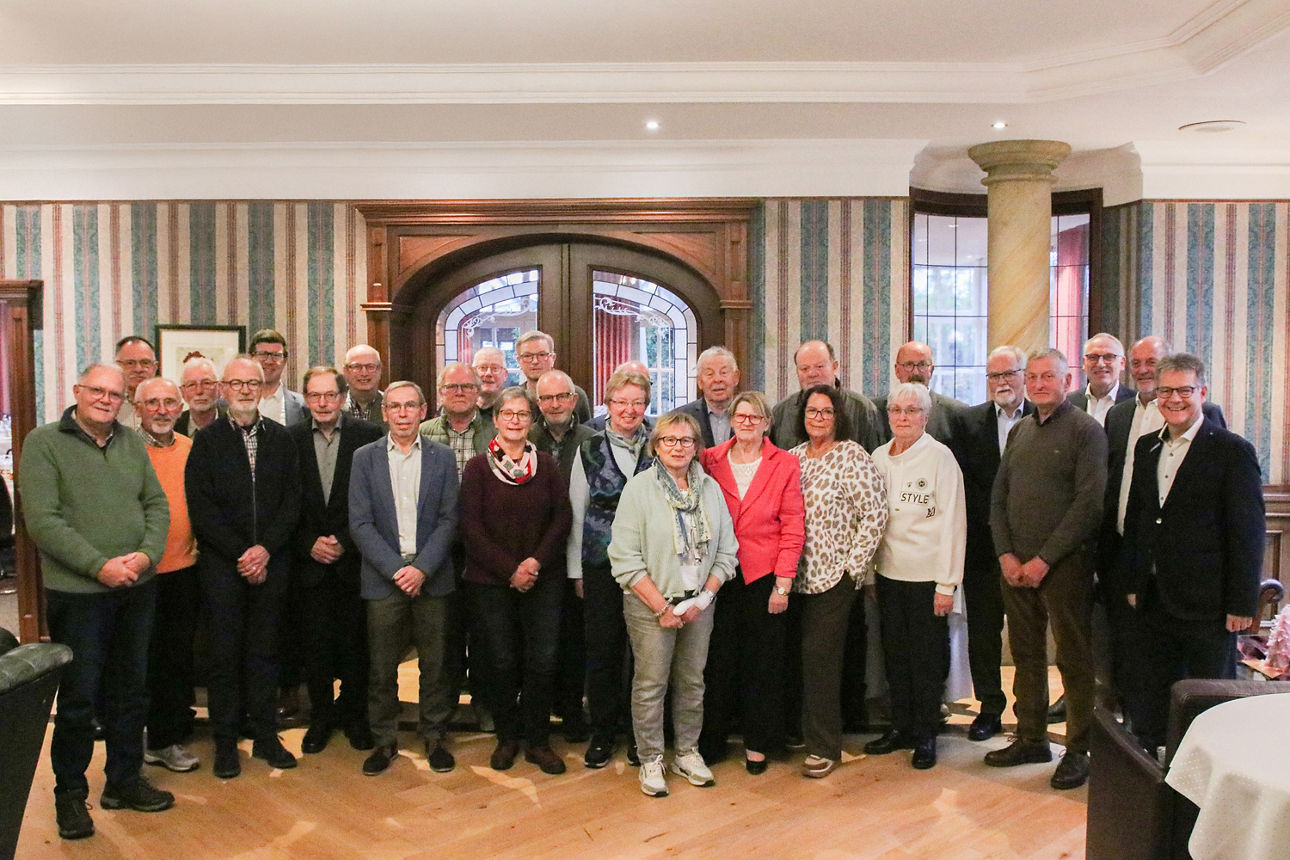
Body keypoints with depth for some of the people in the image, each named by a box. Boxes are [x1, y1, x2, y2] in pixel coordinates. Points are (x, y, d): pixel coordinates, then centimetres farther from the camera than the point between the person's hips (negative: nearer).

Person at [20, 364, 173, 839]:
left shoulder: (132, 443, 8)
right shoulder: (43, 443, -6)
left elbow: (157, 504, 7)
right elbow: (42, 521, -13)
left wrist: (147, 554, -10)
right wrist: (98, 566, -19)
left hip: (137, 587, 5)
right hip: (77, 592, -5)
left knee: (131, 689, 14)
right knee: (78, 697, 5)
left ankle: (124, 780, 30)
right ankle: (70, 794, 23)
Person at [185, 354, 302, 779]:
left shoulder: (281, 438, 7)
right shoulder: (207, 441, 1)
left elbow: (292, 501, 3)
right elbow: (201, 509, -4)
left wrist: (266, 548, -9)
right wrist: (241, 554, -11)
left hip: (271, 562, 2)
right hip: (222, 564, -1)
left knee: (265, 650, 8)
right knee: (225, 653, 3)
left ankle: (266, 736, 18)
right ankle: (225, 742, 15)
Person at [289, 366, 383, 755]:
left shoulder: (368, 435, -4)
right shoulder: (291, 438, 3)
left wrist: (345, 543, -9)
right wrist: (309, 544, -7)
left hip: (354, 560, -1)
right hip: (310, 562, 2)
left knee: (355, 642, 6)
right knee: (315, 644, 7)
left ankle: (354, 715, 24)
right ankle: (321, 717, 24)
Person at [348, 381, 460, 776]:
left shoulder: (442, 457, 5)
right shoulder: (365, 458, 3)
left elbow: (449, 519, 0)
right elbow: (360, 523, -2)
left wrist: (422, 568, -11)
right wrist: (395, 569, -11)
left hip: (431, 577, 0)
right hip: (383, 577, 0)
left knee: (434, 663, 7)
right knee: (381, 666, 6)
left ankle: (434, 736, 22)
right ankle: (384, 740, 22)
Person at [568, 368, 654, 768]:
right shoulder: (590, 450, 4)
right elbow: (576, 513, 7)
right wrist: (576, 570, 6)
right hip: (601, 565, 0)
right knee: (602, 649, 5)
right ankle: (602, 733, 21)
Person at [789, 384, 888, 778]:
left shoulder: (852, 456, -5)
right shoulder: (794, 457, 12)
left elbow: (874, 515, -9)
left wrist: (854, 565, -10)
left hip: (834, 575, -5)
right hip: (797, 575, 5)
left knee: (820, 654, -6)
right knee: (806, 654, 8)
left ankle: (825, 746, 6)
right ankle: (806, 730, 24)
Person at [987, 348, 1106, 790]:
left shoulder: (1086, 430, -6)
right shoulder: (1020, 430, 13)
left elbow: (1089, 503, -13)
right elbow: (998, 495, 12)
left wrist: (1044, 559, -15)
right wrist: (1006, 554, 0)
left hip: (1063, 566, -6)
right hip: (1014, 565, 6)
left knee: (1074, 658, 3)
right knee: (1026, 654, 13)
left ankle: (1078, 749, 15)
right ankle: (1031, 738, 25)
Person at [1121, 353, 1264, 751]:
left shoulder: (1232, 451, -8)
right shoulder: (1146, 447, 10)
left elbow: (1248, 534, -9)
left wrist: (1242, 603, -11)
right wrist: (1133, 583, 11)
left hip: (1208, 601, -5)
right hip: (1155, 598, 5)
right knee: (1154, 697, 13)